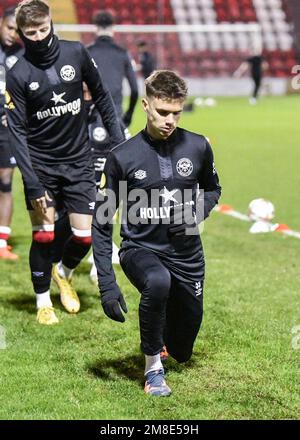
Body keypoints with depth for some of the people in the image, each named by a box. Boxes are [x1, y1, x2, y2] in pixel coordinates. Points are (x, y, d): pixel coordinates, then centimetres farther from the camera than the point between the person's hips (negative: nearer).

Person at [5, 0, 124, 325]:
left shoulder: (76, 53, -5)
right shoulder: (18, 75, -11)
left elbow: (101, 96, 9)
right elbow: (17, 132, -11)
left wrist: (118, 141, 7)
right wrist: (32, 185, -17)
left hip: (78, 162, 2)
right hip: (40, 165, -2)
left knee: (85, 235, -2)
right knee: (43, 235, -5)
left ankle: (64, 274, 31)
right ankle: (43, 303, 15)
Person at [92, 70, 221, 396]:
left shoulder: (198, 147, -4)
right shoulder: (122, 157, -11)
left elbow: (212, 189, 16)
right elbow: (101, 223, -7)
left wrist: (195, 214, -7)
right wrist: (107, 285, -14)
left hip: (187, 253, 3)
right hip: (140, 249, -3)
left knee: (182, 353, 12)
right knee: (158, 282, -41)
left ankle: (162, 337, 52)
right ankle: (153, 367, -18)